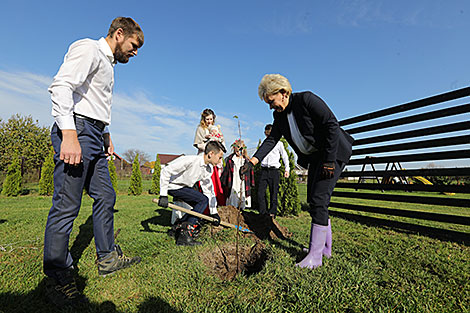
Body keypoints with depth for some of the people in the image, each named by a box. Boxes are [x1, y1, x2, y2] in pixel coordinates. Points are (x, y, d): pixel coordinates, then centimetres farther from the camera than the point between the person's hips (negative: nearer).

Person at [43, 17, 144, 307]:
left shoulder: (108, 65, 26)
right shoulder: (89, 49, -2)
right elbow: (61, 86, -17)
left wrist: (106, 135, 19)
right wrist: (69, 134, -27)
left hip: (93, 136, 10)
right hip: (75, 130, -10)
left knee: (106, 196, 10)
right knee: (67, 205, -7)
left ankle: (108, 258, 21)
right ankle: (58, 278, 6)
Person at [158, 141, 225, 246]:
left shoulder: (209, 169, -3)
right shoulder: (190, 160, -30)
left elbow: (209, 190, 5)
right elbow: (166, 171, -27)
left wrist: (214, 212, 6)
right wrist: (163, 195, -27)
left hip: (184, 186, 9)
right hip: (172, 186, -9)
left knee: (200, 205, 6)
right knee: (203, 200, -17)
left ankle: (180, 228, 17)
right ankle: (185, 235, -13)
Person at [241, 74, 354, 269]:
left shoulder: (307, 99, -18)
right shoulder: (280, 115, 4)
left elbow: (332, 125, -20)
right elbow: (271, 140, 2)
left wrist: (329, 160, -22)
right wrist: (253, 161, -10)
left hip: (333, 152, -8)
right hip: (315, 157, 8)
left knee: (319, 199, -14)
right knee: (314, 201, 8)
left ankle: (315, 256, -5)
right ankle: (326, 247, 23)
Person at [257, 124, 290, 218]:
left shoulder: (279, 144, 8)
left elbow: (285, 156, 12)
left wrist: (287, 169, 7)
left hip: (274, 170, -2)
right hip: (264, 170, 3)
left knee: (273, 193, 0)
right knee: (260, 192, -5)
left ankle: (272, 213, 11)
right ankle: (263, 213, 5)